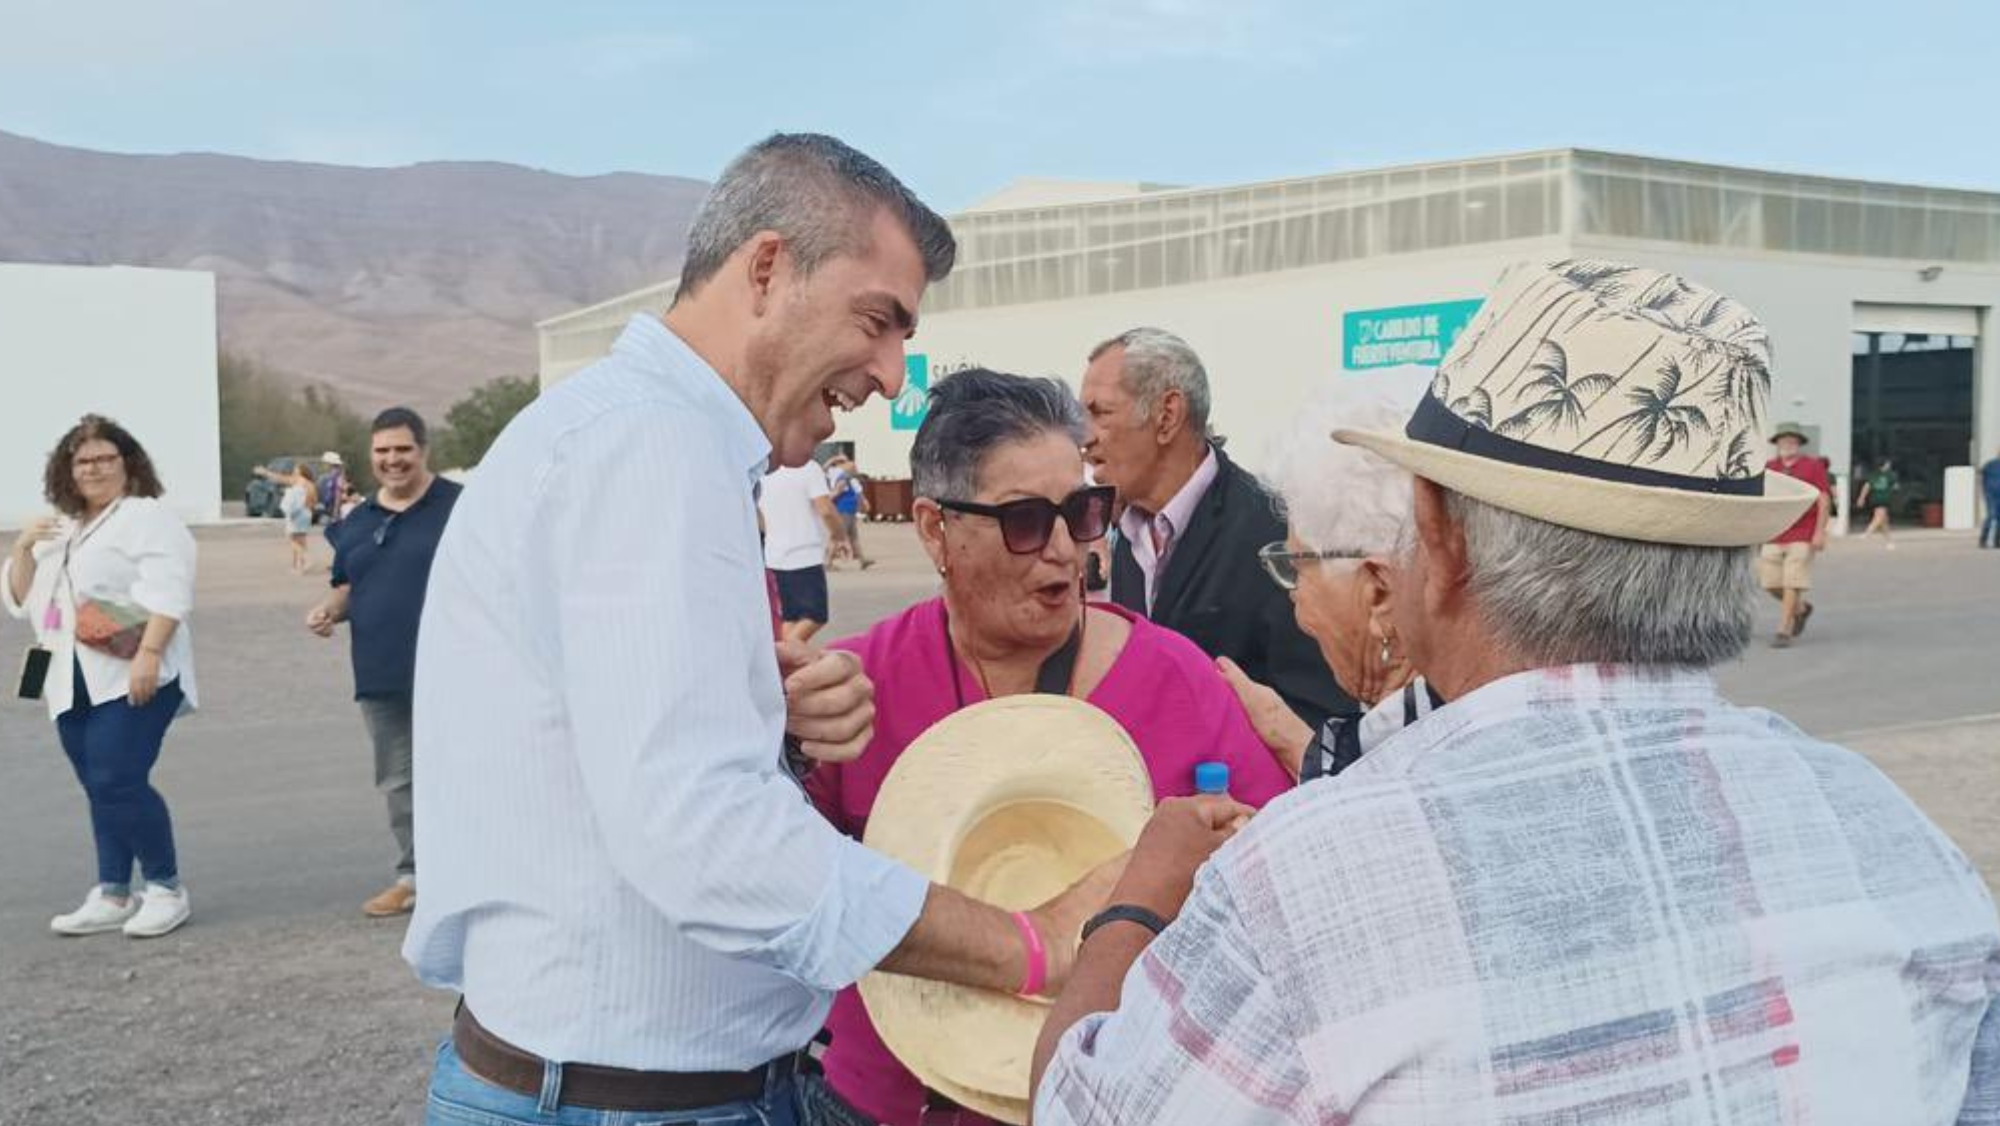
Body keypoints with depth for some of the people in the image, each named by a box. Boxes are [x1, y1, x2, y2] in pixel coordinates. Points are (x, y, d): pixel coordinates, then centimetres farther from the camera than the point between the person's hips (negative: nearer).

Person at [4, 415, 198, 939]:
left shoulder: (147, 517, -4)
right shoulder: (58, 532, 21)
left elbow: (168, 589, -16)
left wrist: (148, 654, -25)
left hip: (130, 677, -8)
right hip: (74, 683, 8)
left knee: (118, 782, -14)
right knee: (101, 791, 9)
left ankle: (166, 888, -3)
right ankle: (113, 895, 15)